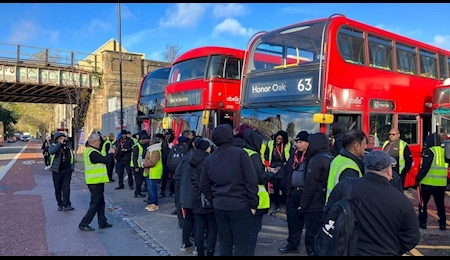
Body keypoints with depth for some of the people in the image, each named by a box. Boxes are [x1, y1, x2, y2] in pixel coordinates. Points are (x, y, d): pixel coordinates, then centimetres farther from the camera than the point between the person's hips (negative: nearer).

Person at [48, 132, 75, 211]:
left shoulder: (68, 147, 10)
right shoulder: (53, 146, -2)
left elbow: (72, 158, 20)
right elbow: (51, 151, -27)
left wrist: (72, 167, 9)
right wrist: (60, 143, -27)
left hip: (67, 171, 2)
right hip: (57, 171, -1)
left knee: (66, 188, -6)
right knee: (58, 189, 8)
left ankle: (67, 205, -7)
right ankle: (60, 205, 21)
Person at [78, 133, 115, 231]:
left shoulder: (88, 151, 12)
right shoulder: (93, 153, -21)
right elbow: (106, 160, -23)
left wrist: (108, 154, 7)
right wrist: (111, 153, -6)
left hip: (94, 181, 11)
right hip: (96, 181, -11)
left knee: (100, 202, 16)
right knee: (95, 204, -2)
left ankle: (102, 223, 24)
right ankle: (83, 224, 5)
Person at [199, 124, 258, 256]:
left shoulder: (209, 159, 4)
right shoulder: (239, 153, -11)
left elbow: (204, 185, 9)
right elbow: (251, 181, -13)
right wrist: (253, 204, -6)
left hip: (219, 207, 5)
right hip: (240, 206, -4)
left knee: (224, 243, 16)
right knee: (240, 244, 4)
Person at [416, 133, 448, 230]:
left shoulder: (429, 151, -10)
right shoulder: (444, 151, 9)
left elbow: (424, 167, -17)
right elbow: (446, 167, 16)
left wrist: (418, 179, -10)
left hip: (427, 183, -5)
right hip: (441, 184, 5)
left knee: (423, 203, 7)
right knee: (440, 204, 15)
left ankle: (422, 222, 8)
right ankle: (443, 223, 15)